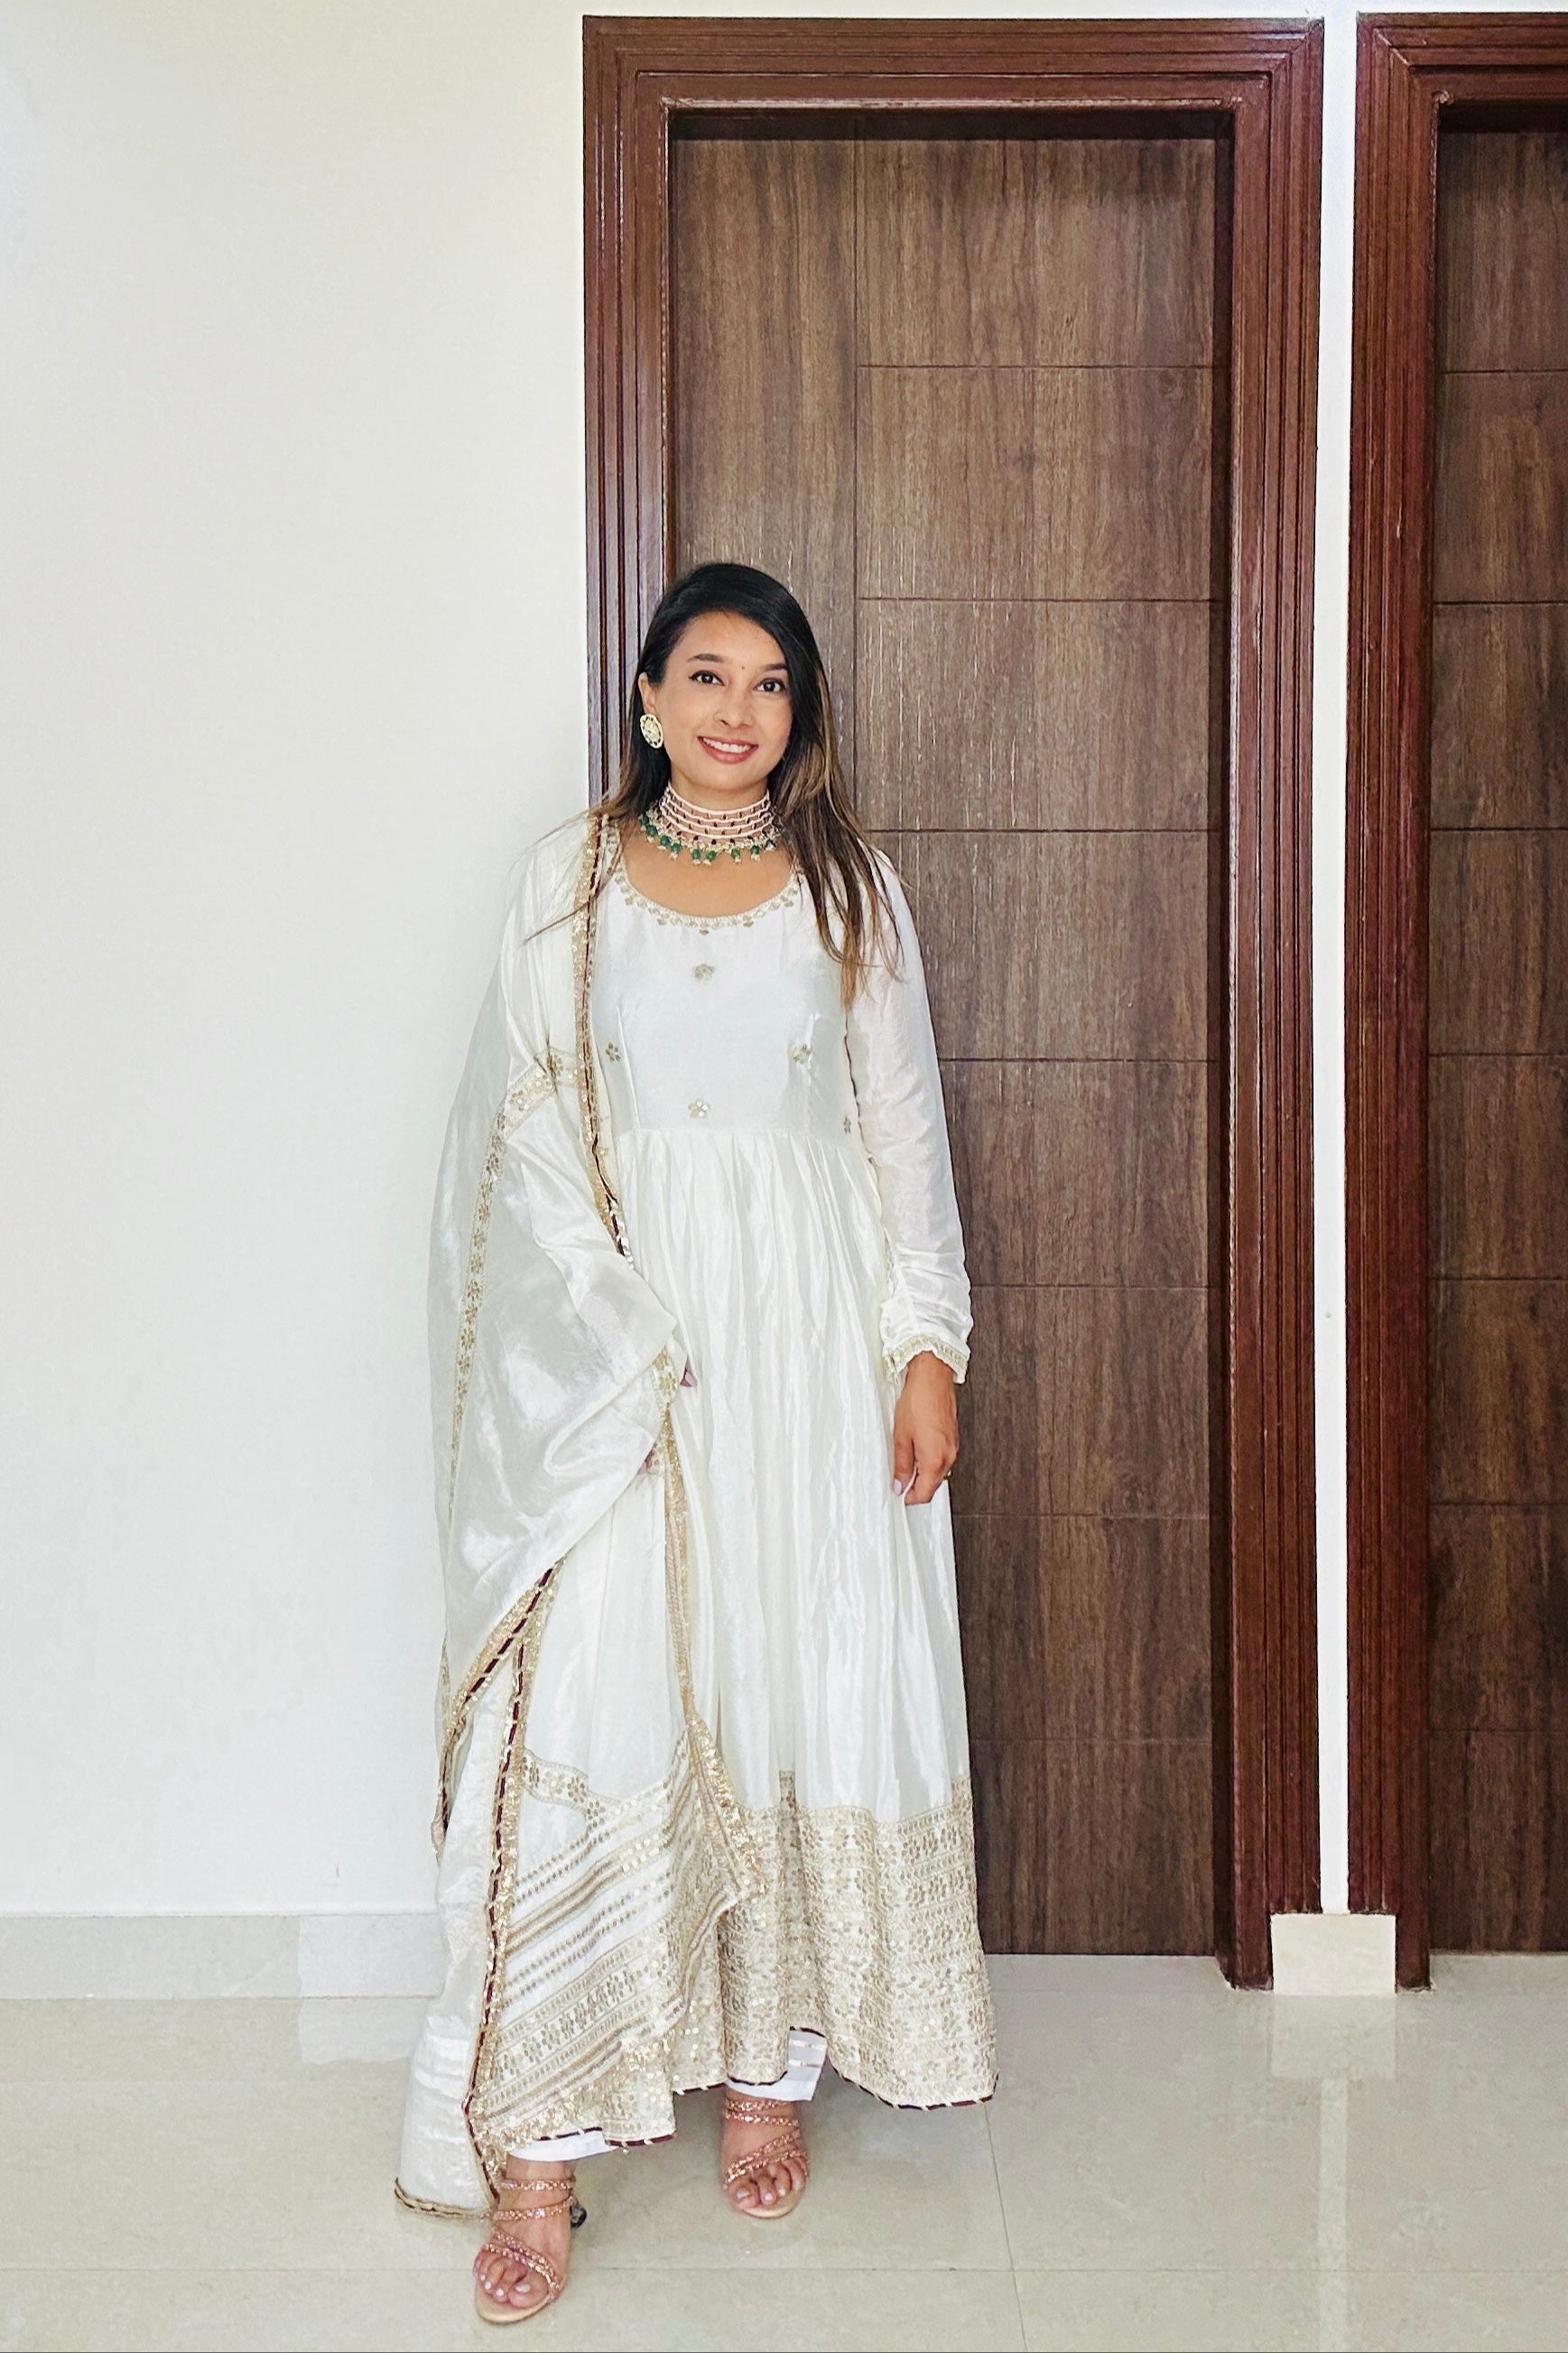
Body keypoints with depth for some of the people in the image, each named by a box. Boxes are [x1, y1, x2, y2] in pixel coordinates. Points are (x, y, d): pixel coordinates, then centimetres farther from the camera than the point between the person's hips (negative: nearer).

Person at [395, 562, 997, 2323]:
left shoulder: (847, 887, 7)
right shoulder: (571, 878, 5)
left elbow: (902, 1130, 6)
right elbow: (531, 1130, 2)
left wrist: (925, 1349, -2)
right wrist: (614, 1338, -9)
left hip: (810, 1328, 1)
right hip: (620, 1336, -1)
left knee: (799, 1685, 5)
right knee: (586, 1701, -7)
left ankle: (766, 2062, 23)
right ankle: (537, 2140, 1)